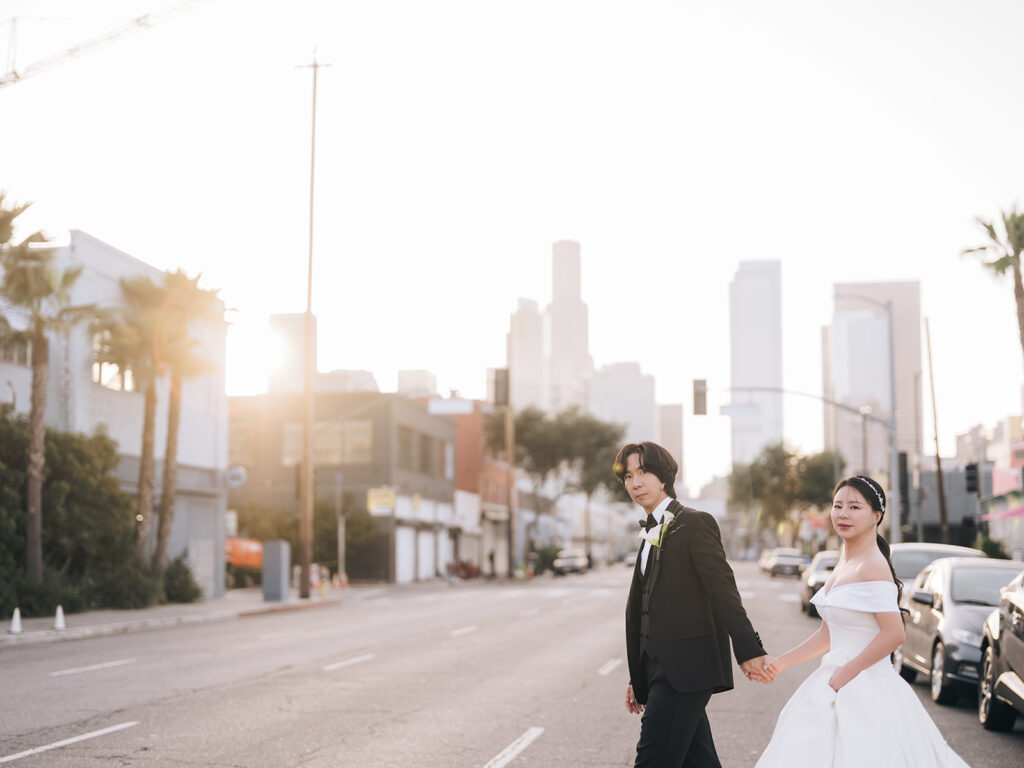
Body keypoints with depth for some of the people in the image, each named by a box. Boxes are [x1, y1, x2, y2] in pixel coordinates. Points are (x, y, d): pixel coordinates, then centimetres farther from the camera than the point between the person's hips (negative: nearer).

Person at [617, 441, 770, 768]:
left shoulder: (694, 523, -8)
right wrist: (637, 679, 23)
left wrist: (748, 651, -25)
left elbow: (723, 589, -16)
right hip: (661, 670, 8)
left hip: (684, 670, -8)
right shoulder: (653, 533, 18)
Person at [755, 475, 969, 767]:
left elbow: (893, 634, -23)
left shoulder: (872, 566, -15)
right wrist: (781, 663, 13)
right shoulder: (843, 564, 13)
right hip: (839, 688, 9)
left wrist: (846, 673, -16)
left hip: (865, 692, -9)